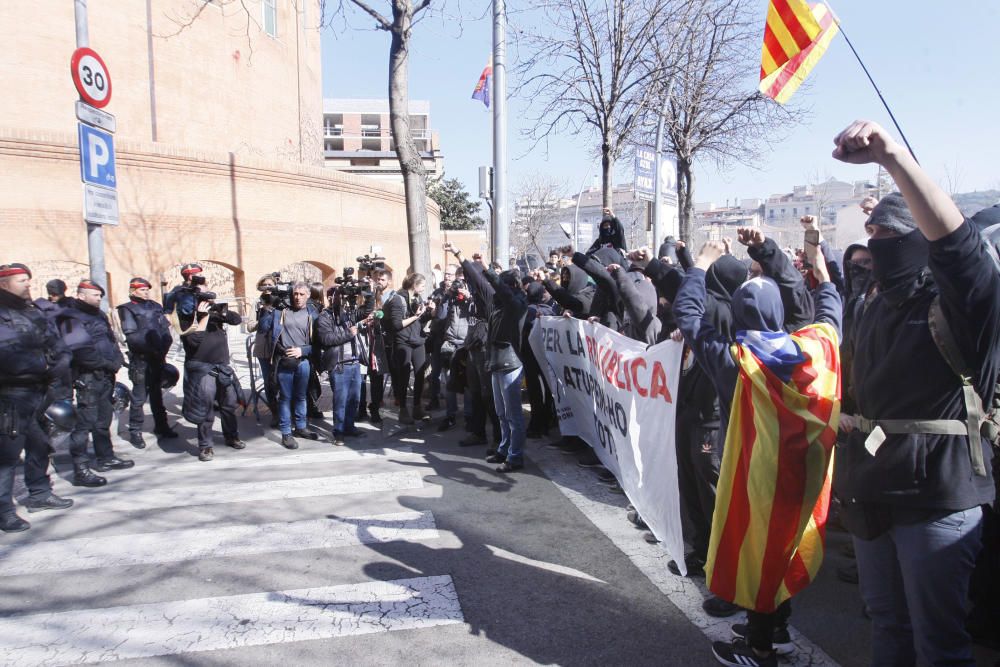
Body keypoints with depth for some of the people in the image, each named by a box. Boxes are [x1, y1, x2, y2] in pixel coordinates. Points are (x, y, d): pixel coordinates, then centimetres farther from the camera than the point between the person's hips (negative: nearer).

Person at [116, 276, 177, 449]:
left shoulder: (155, 306, 12)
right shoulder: (128, 309, -5)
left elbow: (166, 329, 7)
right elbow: (132, 336, -14)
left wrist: (163, 348, -7)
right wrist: (152, 347, -19)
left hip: (158, 357, 6)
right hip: (141, 359, -6)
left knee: (157, 393, 17)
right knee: (139, 397, -2)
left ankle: (161, 426, 27)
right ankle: (135, 432, 5)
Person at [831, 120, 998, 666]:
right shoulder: (876, 308, 12)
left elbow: (955, 239, -33)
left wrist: (892, 155, -42)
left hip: (937, 493, -7)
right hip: (874, 488, 7)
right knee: (886, 621, 20)